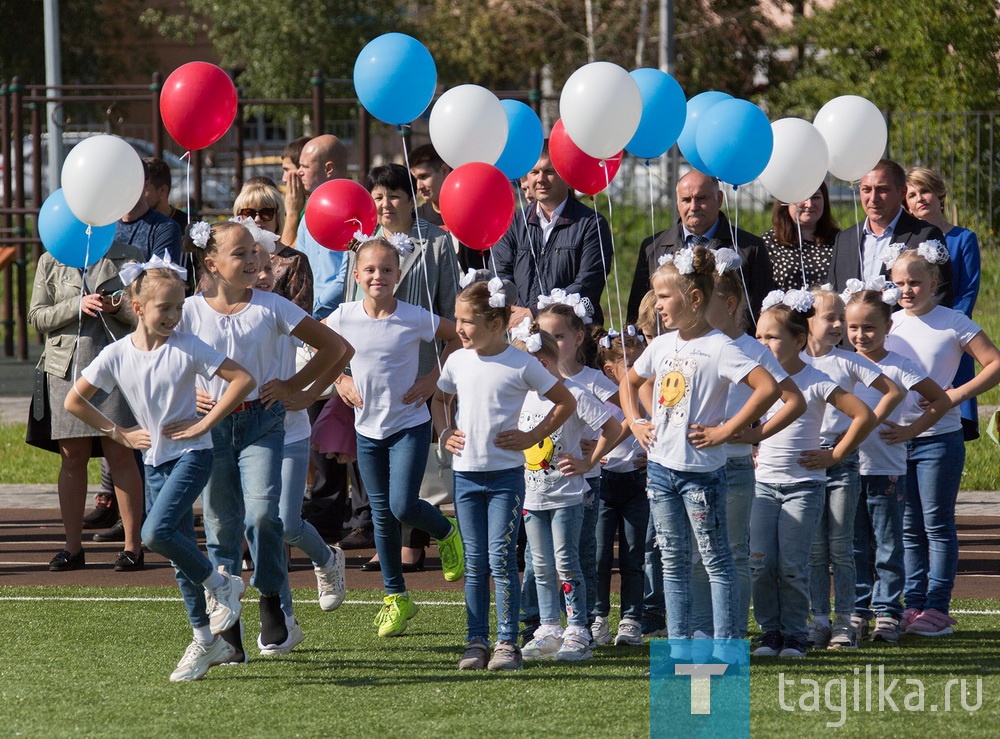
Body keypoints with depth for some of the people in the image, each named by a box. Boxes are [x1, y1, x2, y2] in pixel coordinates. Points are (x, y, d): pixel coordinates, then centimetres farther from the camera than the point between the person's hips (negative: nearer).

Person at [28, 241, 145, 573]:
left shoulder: (128, 257, 7)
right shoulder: (51, 262, 10)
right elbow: (37, 317, 4)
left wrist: (117, 308, -13)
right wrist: (77, 307, -12)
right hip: (68, 366, 2)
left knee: (120, 453, -4)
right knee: (72, 457, 4)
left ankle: (132, 545, 1)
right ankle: (72, 547, 10)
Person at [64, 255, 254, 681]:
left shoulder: (187, 348, -12)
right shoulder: (117, 354, -4)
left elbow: (243, 379, -14)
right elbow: (74, 401, 4)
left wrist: (204, 424, -14)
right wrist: (119, 434, 1)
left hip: (191, 454, -5)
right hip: (154, 459, 5)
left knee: (156, 533, -23)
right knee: (180, 554, 9)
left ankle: (219, 584, -2)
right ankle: (205, 640, 18)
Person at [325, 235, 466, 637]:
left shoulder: (415, 319, -12)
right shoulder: (344, 318, -4)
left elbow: (458, 337, 1)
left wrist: (432, 379, -5)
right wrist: (340, 382, 2)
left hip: (409, 425, -3)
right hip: (368, 427, 3)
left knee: (403, 505, -15)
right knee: (381, 515, 7)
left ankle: (447, 532, 19)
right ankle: (395, 597, 18)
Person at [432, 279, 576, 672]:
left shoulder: (521, 364, -7)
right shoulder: (458, 362, 6)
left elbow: (566, 402, 1)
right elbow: (440, 399, 26)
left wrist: (533, 436, -5)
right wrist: (445, 433, 9)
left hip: (506, 474, -4)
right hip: (466, 474, 4)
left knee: (501, 558, -7)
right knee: (475, 563, 7)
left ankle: (507, 643, -3)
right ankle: (476, 641, 10)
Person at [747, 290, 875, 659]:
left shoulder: (816, 383, -7)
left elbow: (865, 416, -9)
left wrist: (835, 455, -7)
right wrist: (750, 451, 9)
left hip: (803, 485, -4)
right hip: (763, 483, 4)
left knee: (792, 566, -6)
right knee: (761, 564, -3)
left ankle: (795, 635, 4)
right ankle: (770, 631, 8)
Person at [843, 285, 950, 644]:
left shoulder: (898, 367, -6)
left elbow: (941, 400, 0)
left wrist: (910, 430, -6)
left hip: (886, 471, -4)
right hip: (847, 469, 4)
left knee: (888, 547, 2)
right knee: (854, 548, 8)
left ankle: (886, 613, 6)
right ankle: (857, 611, 14)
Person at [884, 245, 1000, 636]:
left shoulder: (953, 323, -5)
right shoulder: (889, 324, 8)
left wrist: (958, 394, -14)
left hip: (939, 438, -5)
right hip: (894, 438, 5)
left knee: (937, 524, -1)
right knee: (908, 527, 8)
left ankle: (937, 606, 2)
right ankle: (913, 605, 13)